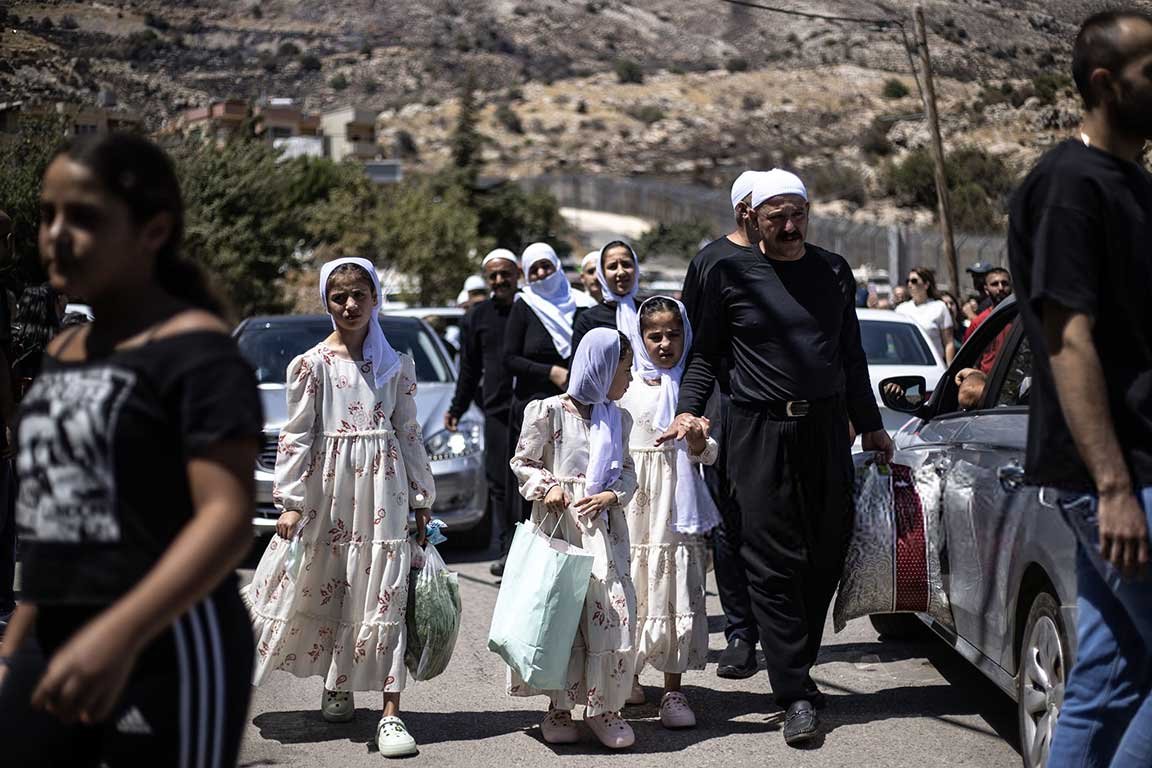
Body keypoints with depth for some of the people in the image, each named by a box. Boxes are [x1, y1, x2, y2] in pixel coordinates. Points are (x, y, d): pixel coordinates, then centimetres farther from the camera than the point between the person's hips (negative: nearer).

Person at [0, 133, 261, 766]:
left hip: (169, 649, -8)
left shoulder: (196, 351, -11)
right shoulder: (60, 355, 14)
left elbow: (228, 518, -21)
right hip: (54, 647, 8)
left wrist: (120, 633, -33)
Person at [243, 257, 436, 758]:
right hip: (328, 489, 0)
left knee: (383, 599, -4)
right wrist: (289, 500, -6)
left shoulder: (397, 366, 6)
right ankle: (336, 686, 28)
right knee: (320, 590, 7)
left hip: (382, 488, 0)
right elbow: (296, 435, -1)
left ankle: (390, 712, -4)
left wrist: (421, 500, 10)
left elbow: (408, 434, 10)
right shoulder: (312, 364, 0)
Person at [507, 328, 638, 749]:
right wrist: (544, 488, -15)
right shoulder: (549, 411, -4)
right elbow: (522, 462, 2)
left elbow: (627, 471, 15)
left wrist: (612, 495, -5)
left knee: (614, 612, -4)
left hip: (603, 526, 4)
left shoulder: (618, 419, 11)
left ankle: (603, 708, 8)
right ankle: (559, 708, 13)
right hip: (558, 525, -4)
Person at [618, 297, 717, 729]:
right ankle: (627, 674, 22)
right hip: (634, 499, 0)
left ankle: (673, 690, 2)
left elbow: (709, 455, 4)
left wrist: (698, 443, -17)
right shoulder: (626, 382, 5)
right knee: (631, 590, 4)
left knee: (678, 592, -3)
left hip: (678, 502, 0)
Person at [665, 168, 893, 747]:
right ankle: (797, 695, -7)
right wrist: (689, 410, -8)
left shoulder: (833, 271, 13)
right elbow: (705, 352, 7)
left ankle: (794, 664, 19)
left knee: (827, 553, 3)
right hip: (759, 432, -4)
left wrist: (869, 425, 20)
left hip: (826, 427, 4)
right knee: (773, 563, -8)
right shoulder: (729, 275, 3)